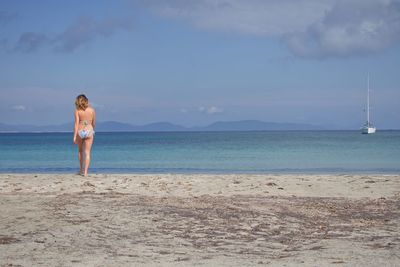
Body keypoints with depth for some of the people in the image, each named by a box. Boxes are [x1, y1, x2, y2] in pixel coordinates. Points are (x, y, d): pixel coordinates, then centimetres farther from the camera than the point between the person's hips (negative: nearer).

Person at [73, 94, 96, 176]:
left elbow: (76, 124, -10)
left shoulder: (77, 110, -5)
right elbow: (94, 123, 9)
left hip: (80, 131, 0)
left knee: (80, 151, 21)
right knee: (87, 152, 0)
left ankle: (81, 170, 31)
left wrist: (74, 136, -11)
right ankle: (85, 171, -11)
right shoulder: (92, 110, 1)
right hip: (89, 131, 0)